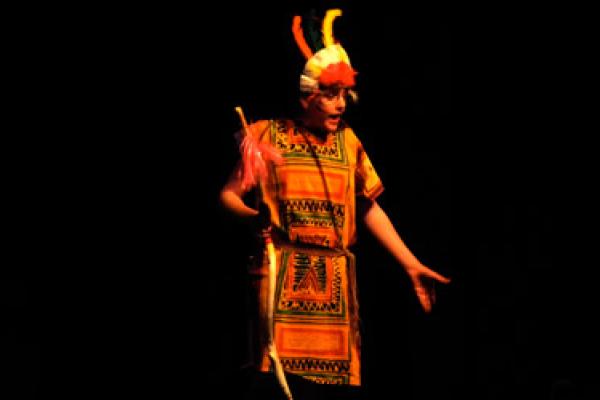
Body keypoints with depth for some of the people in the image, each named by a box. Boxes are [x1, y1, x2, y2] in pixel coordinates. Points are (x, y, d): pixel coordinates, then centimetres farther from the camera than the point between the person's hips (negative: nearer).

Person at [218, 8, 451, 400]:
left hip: (335, 281, 4)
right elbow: (229, 194, 3)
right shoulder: (268, 136, 3)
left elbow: (370, 208, 17)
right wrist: (253, 216, -20)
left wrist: (412, 264, 12)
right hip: (281, 275, -4)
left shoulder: (348, 141, 12)